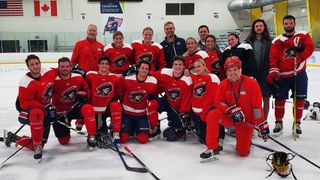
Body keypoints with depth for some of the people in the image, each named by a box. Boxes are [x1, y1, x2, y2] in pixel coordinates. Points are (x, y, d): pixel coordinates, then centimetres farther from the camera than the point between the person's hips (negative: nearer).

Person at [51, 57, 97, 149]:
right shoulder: (54, 81, -16)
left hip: (76, 107, 1)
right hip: (60, 112, -1)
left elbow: (87, 90, 7)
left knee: (88, 109, -35)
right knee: (63, 141, 1)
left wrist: (83, 95, -14)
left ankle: (91, 137, -20)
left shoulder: (78, 78, -8)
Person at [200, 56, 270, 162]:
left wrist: (262, 125, -17)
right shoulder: (223, 85, -4)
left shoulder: (251, 83, -13)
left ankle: (245, 140, 32)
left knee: (243, 152, -6)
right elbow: (218, 102, -10)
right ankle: (212, 148, -17)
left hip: (246, 120, -2)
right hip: (229, 117, 2)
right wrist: (232, 110, -28)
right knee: (212, 115, -30)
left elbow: (257, 106, -14)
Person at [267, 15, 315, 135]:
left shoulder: (303, 36, 4)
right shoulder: (277, 41, 2)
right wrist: (273, 72, -16)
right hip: (282, 76, 0)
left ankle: (297, 123, 19)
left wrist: (299, 56, -19)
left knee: (299, 99, 5)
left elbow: (310, 47, -6)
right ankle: (279, 123, 16)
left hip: (299, 74, 0)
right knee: (280, 99, 1)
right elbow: (273, 58, -4)